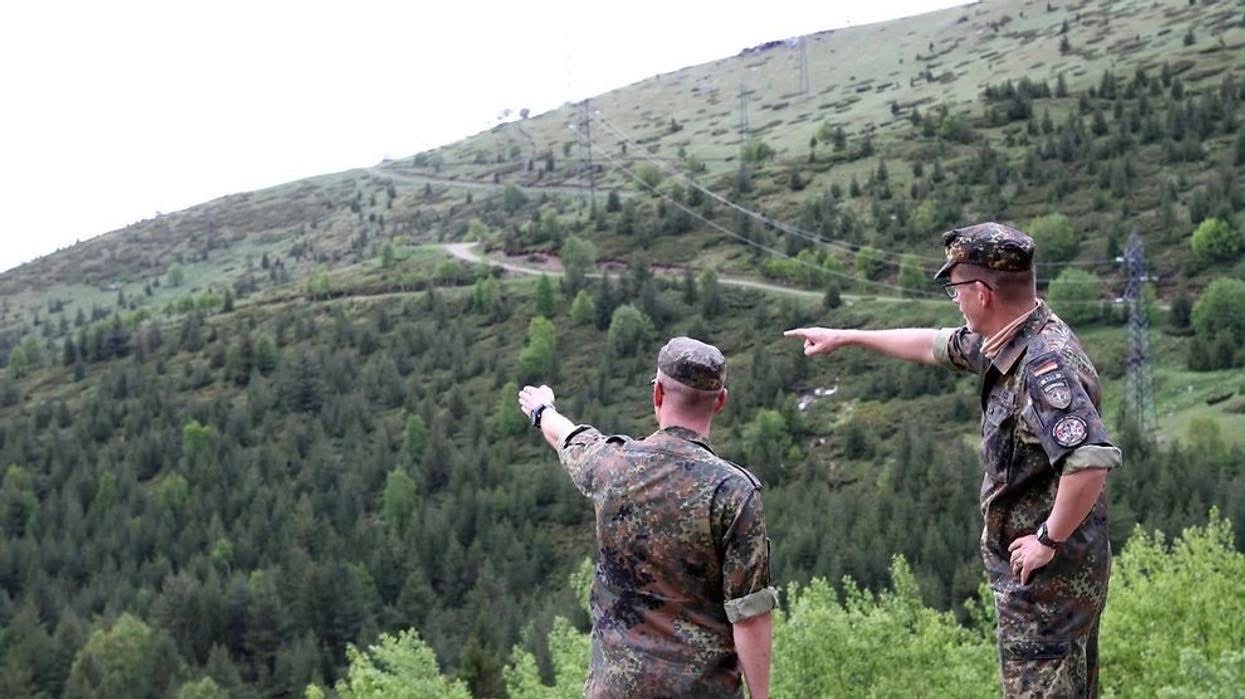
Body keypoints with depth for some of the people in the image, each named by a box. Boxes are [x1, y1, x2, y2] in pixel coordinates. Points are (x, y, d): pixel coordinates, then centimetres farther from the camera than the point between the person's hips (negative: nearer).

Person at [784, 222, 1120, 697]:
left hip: (1048, 573, -10)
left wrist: (1049, 539, -25)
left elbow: (1092, 460, -37)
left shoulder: (1045, 365, -25)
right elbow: (936, 346, 23)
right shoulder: (1005, 342, 5)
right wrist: (845, 338, 30)